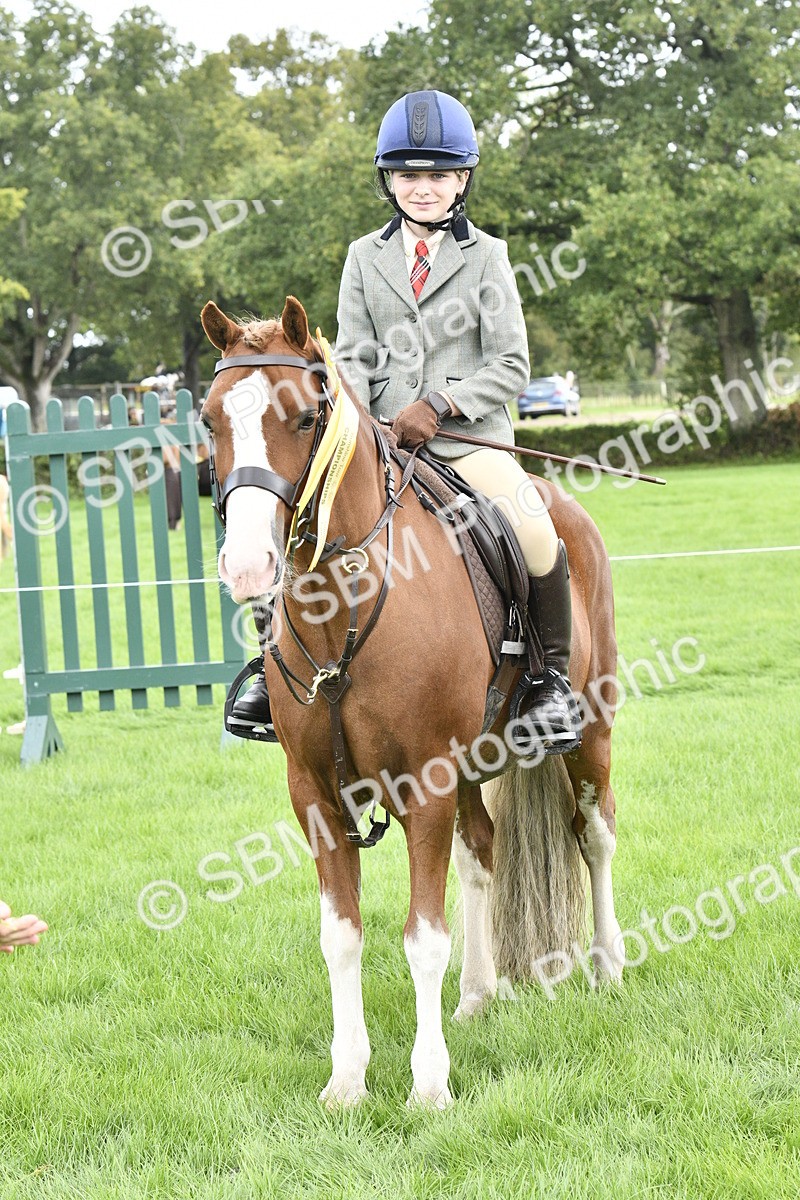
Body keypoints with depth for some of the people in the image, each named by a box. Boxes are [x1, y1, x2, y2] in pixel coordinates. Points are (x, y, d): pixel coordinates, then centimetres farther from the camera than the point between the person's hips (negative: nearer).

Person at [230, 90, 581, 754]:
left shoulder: (487, 256, 5)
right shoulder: (366, 256, 13)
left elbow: (509, 367, -1)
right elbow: (353, 358, 10)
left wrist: (439, 405, -15)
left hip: (470, 436, -3)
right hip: (379, 440, 3)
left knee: (533, 528, -28)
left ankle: (553, 673, -9)